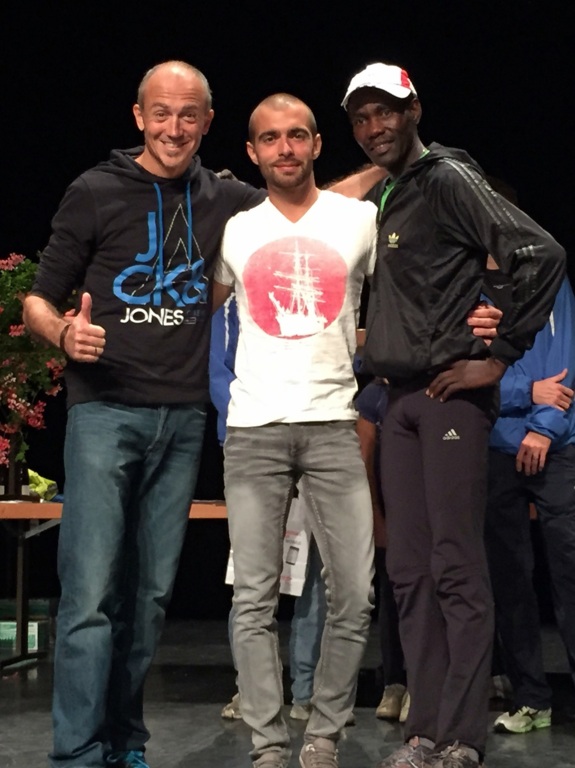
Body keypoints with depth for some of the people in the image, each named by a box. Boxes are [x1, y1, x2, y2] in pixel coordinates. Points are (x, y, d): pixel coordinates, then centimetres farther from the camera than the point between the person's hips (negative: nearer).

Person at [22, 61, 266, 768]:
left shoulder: (227, 201, 9)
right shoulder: (95, 192, 0)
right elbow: (37, 299, 1)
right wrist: (63, 333, -20)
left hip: (183, 418, 4)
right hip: (106, 411, -4)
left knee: (151, 593, 8)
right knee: (91, 592, -10)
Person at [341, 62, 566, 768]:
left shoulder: (448, 179, -7)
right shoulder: (381, 200, 17)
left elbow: (541, 255, -17)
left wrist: (499, 358, -15)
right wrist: (376, 354, 11)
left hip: (451, 393, -8)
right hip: (399, 397, 8)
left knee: (456, 568, -7)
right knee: (409, 571, 7)